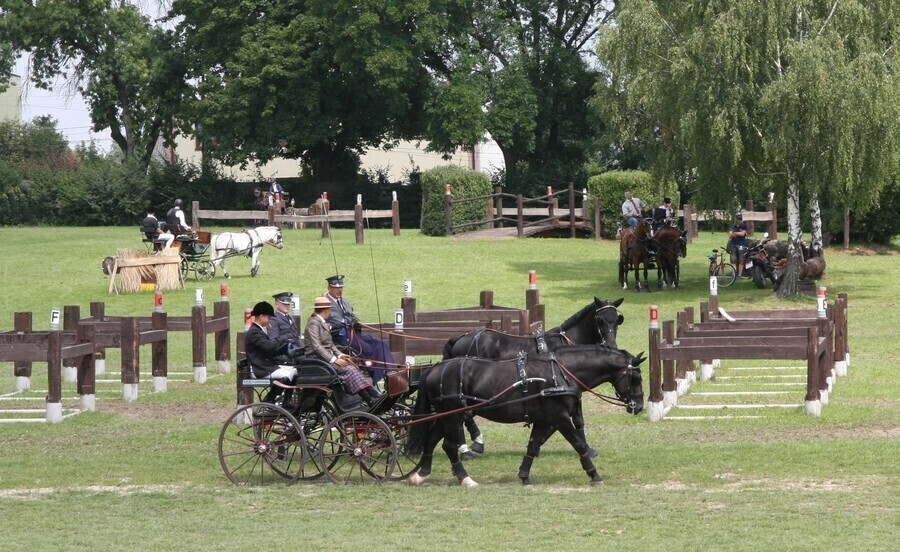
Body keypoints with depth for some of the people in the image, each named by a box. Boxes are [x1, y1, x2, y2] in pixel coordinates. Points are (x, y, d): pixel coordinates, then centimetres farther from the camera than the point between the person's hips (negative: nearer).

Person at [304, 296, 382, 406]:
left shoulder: (324, 323, 20)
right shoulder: (313, 323, -10)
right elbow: (316, 346, -19)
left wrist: (340, 355, 4)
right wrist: (333, 359, -24)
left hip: (327, 356, 9)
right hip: (317, 358, -9)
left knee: (352, 367, -14)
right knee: (347, 369, -26)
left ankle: (373, 394, -27)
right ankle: (369, 401, -33)